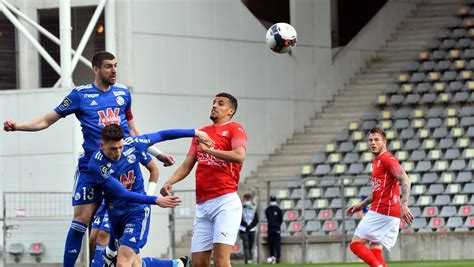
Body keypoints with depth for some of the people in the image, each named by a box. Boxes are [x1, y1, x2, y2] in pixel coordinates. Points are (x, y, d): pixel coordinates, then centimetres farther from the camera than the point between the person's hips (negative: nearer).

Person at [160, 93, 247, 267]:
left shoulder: (235, 129, 2)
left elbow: (239, 156, -16)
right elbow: (187, 165, 19)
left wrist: (209, 150, -20)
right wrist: (169, 182, 3)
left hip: (225, 201, -7)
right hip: (202, 205, 7)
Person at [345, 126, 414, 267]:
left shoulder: (387, 159, -9)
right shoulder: (377, 161, 21)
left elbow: (405, 180, -22)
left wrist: (404, 205, -33)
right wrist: (362, 205, 29)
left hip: (380, 212, -9)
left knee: (356, 244, -8)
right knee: (375, 252, 5)